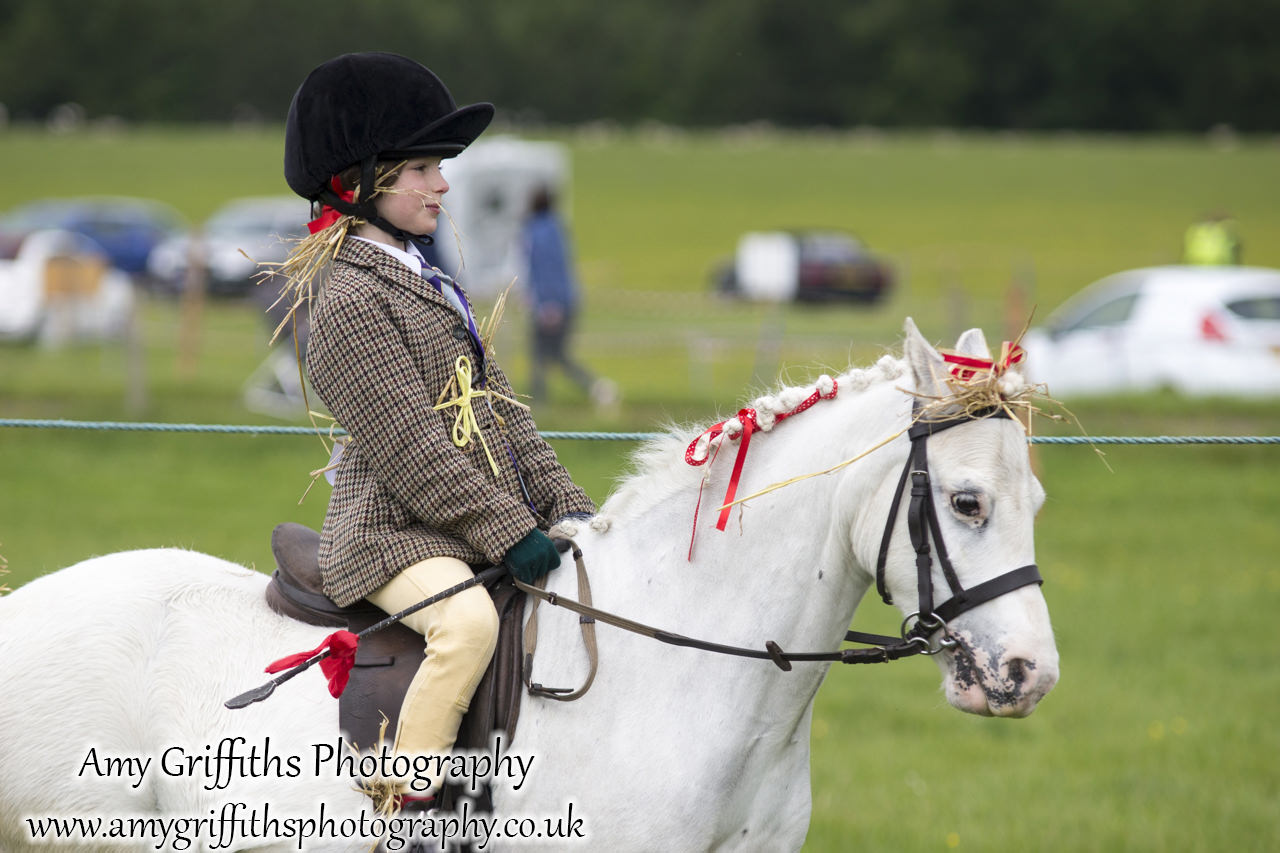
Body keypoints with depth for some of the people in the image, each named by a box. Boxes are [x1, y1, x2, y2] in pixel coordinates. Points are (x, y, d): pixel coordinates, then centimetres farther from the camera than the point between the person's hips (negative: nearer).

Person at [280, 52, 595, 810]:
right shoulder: (353, 302, -12)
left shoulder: (428, 283, 19)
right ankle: (409, 804, -28)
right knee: (468, 620, -35)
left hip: (481, 527, 10)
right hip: (397, 536, -10)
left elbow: (499, 407, 19)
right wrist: (509, 533, -20)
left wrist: (565, 506, 9)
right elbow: (408, 448, -18)